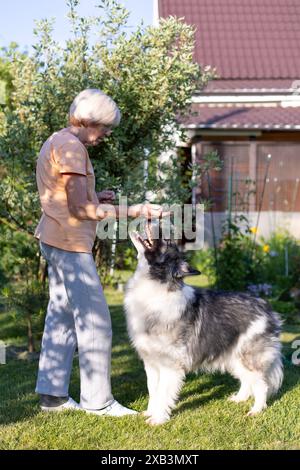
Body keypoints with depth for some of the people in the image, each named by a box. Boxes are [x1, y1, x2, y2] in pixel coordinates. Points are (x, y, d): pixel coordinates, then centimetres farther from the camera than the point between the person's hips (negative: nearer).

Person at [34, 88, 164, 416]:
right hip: (70, 244, -10)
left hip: (55, 242, 10)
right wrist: (135, 211, -19)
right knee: (94, 320, -5)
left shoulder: (56, 142, 16)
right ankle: (97, 400, 1)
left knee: (61, 318, 12)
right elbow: (80, 210, -21)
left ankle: (52, 395, 17)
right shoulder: (71, 147, -15)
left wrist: (95, 198, 8)